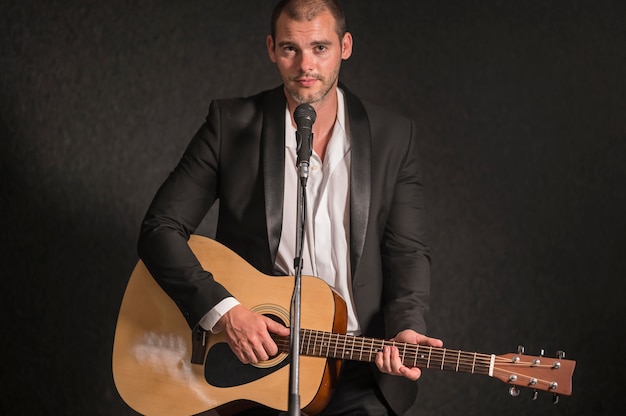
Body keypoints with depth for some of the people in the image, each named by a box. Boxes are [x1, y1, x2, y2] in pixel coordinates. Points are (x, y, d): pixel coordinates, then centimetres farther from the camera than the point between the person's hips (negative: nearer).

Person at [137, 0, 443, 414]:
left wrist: (405, 329, -14)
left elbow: (408, 252, 5)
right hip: (253, 357, -1)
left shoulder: (394, 136, 5)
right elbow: (160, 229, -2)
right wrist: (223, 311, -15)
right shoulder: (231, 124, 0)